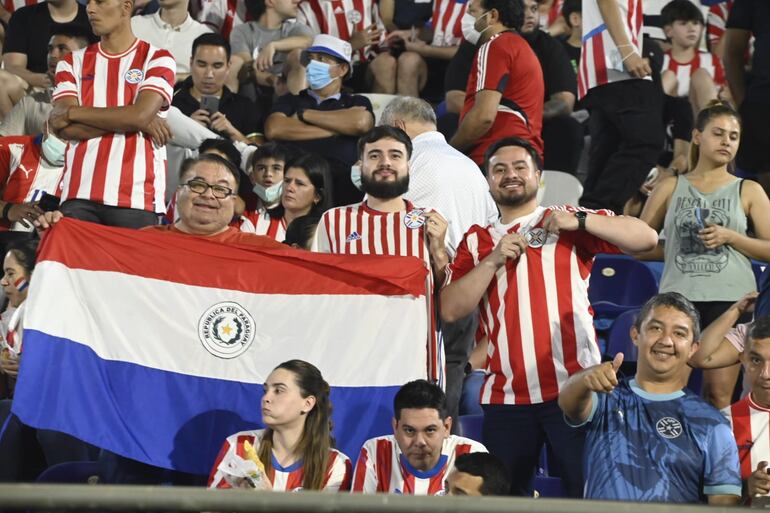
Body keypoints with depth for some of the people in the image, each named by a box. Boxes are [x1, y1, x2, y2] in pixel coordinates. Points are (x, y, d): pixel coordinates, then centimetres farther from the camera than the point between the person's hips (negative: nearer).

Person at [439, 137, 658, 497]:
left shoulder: (569, 223, 9)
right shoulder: (477, 241, 14)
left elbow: (646, 238, -1)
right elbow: (450, 310, 2)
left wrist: (581, 221, -10)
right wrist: (492, 260, -6)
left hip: (573, 388, -3)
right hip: (506, 396, 3)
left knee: (589, 492, -5)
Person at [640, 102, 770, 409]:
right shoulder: (671, 188, 14)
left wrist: (730, 237, -7)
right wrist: (673, 251, 0)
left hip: (730, 299, -1)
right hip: (678, 297, 1)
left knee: (719, 395, -6)